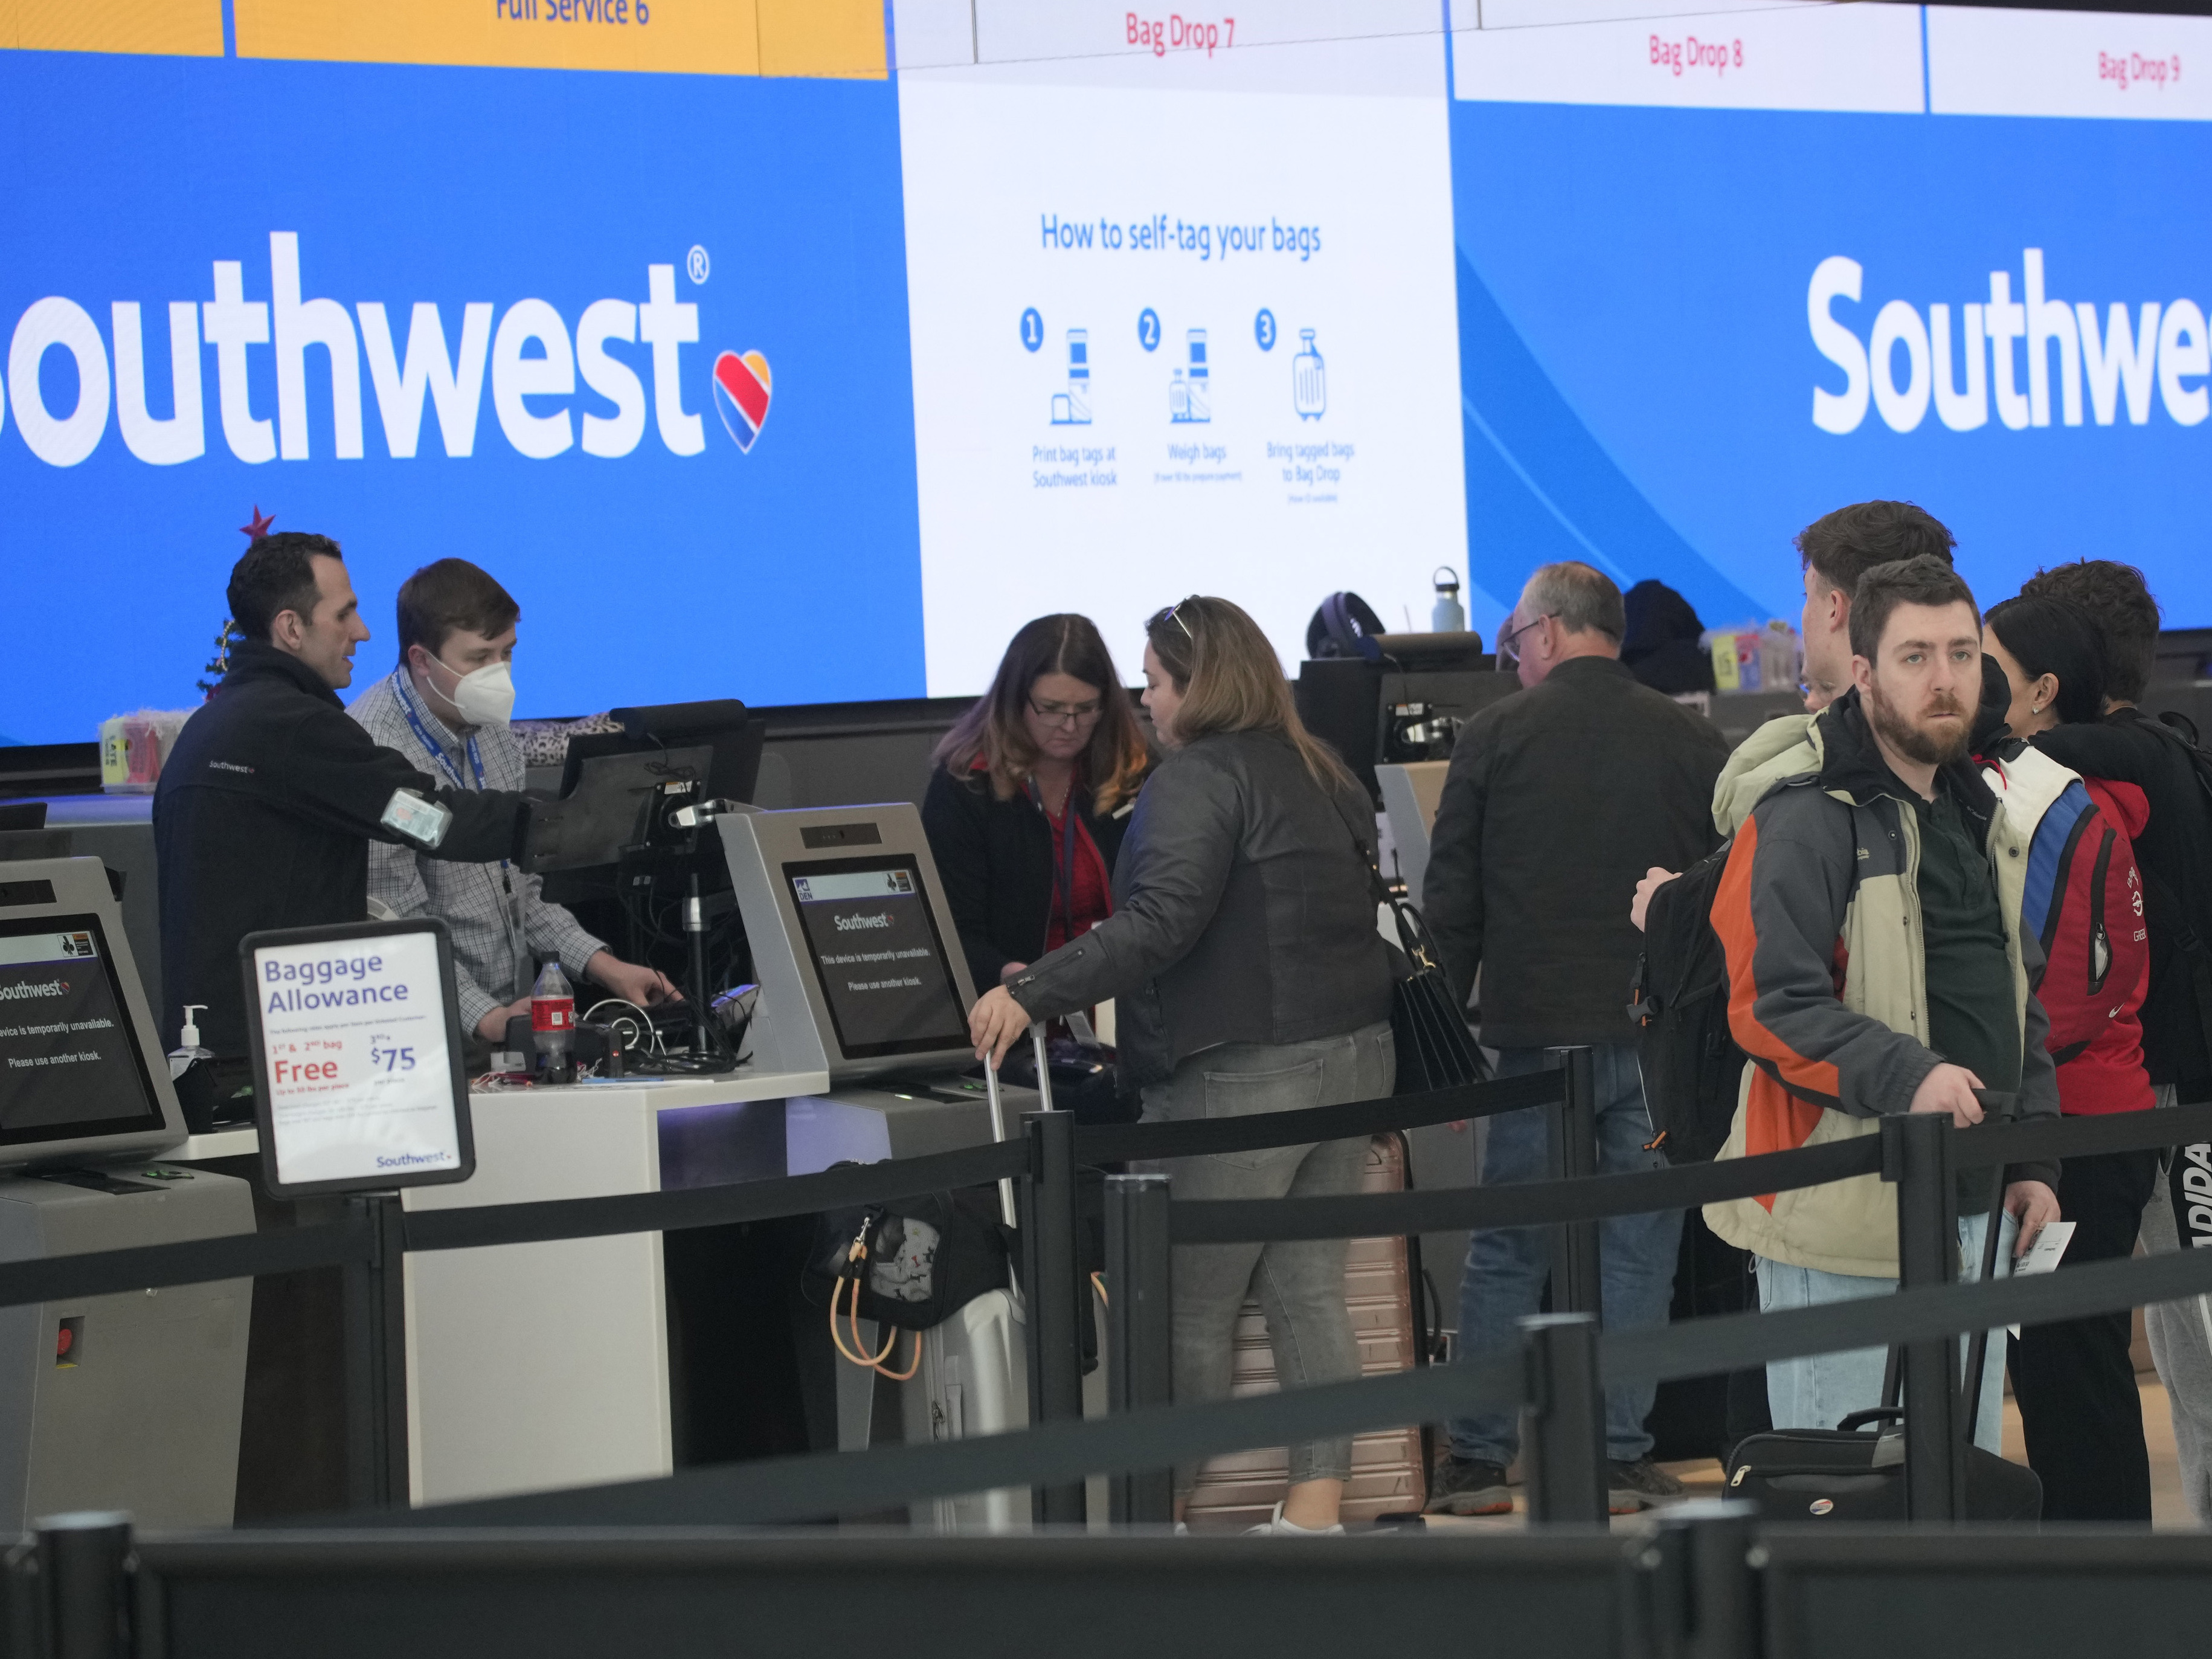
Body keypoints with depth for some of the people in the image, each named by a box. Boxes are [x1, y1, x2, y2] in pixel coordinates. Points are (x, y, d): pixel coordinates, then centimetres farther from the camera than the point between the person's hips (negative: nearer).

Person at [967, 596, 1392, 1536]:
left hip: (1244, 1077, -9)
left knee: (1190, 1308, 0)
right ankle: (1315, 1510, 6)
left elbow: (1161, 922, -24)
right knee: (1308, 1291, 8)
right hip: (1353, 1054, 9)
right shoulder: (1323, 776, 16)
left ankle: (1158, 1516, 6)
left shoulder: (1200, 779, -12)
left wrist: (1031, 996, -27)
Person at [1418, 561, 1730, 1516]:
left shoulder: (1495, 737, 0)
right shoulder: (1690, 741, 4)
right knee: (1637, 1249, 6)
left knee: (1506, 1254, 6)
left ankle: (1478, 1460, 7)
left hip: (1538, 1034, -1)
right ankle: (1622, 1456, 5)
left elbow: (1451, 905, 1)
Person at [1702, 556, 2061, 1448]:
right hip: (1849, 1216, -8)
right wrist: (1908, 1075, -29)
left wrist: (2034, 1159, 17)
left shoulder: (1982, 819, 17)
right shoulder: (1805, 820, -11)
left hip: (1975, 1206, 8)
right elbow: (1773, 1007, -19)